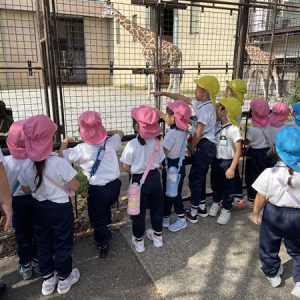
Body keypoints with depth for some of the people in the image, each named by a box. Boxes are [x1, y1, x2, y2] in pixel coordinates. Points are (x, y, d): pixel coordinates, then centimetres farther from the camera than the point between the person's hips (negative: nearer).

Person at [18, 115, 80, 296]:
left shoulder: (27, 165, -9)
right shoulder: (60, 162, -24)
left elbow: (26, 190, 3)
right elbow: (74, 187, -18)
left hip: (39, 208, 5)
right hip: (60, 208, -5)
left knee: (43, 243, 21)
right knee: (63, 244, 14)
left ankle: (48, 279, 37)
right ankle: (64, 279, 31)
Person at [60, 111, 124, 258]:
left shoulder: (81, 149, -14)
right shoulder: (110, 142, -2)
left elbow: (62, 155, -5)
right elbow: (120, 133, 18)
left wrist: (65, 142, 12)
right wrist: (105, 132, 22)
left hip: (98, 189, -5)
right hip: (115, 185, 5)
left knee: (97, 218, 17)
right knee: (106, 208, 32)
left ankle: (103, 245, 32)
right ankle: (106, 232, 53)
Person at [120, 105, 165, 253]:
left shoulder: (132, 144, -21)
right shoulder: (157, 142, -8)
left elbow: (126, 167, -12)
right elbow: (159, 163, 1)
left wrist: (135, 173, 7)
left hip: (139, 180, -4)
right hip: (155, 178, 4)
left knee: (138, 212, 13)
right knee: (157, 208, 21)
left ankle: (138, 241, 29)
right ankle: (157, 236, 38)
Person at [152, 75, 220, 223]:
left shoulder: (205, 109, -20)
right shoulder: (201, 104, 10)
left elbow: (198, 133, -21)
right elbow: (182, 98, 18)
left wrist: (192, 148, -7)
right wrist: (163, 93, 19)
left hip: (204, 146, -10)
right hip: (205, 146, 10)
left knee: (194, 177, 0)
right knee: (200, 177, 19)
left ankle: (193, 212, 12)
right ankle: (202, 207, 33)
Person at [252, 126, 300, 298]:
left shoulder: (269, 173, -22)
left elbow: (261, 198, -12)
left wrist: (255, 213, 4)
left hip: (273, 213, 0)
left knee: (269, 247, 23)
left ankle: (273, 274, 41)